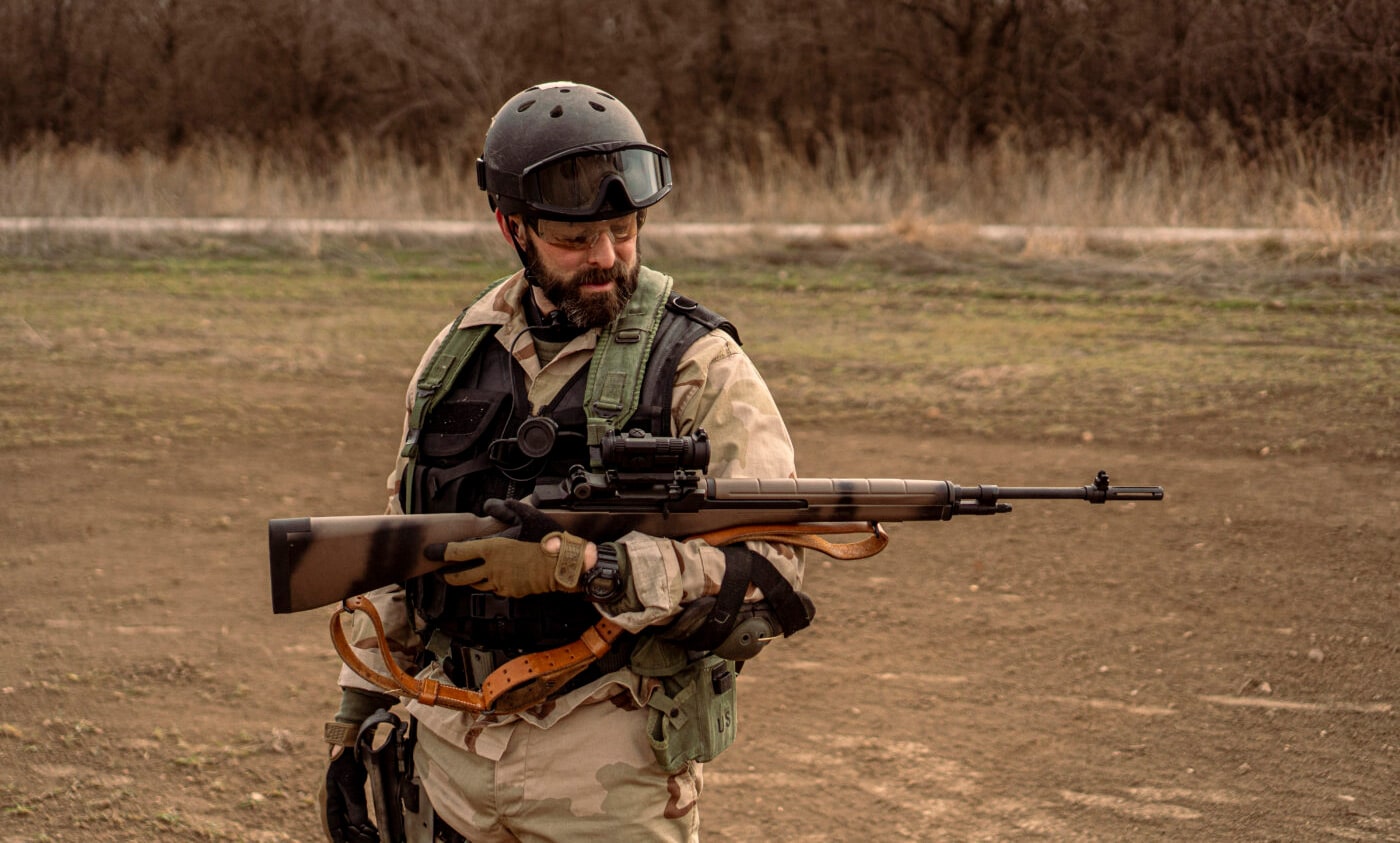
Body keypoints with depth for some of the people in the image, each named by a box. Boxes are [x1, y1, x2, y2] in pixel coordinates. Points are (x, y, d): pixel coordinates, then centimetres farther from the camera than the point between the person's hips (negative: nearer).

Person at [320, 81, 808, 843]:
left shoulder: (696, 365, -8)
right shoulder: (459, 353, 8)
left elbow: (768, 563, -18)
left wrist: (579, 567, -27)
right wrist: (353, 722, 12)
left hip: (609, 775, -4)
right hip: (451, 750, 5)